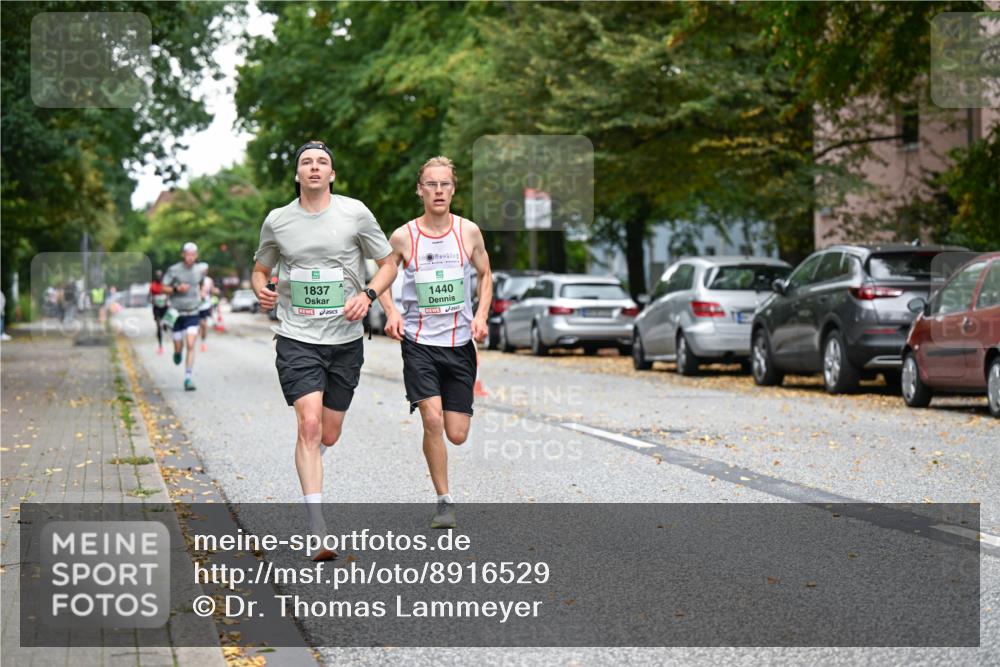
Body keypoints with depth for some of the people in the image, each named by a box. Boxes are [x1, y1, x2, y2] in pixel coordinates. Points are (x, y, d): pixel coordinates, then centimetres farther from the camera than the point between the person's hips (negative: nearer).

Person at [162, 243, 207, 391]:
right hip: (177, 314, -1)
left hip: (193, 314, 1)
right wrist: (176, 288, -24)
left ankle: (188, 379, -12)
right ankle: (177, 353, 46)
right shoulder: (174, 270, -9)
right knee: (178, 347, 7)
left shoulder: (200, 269, 0)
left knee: (191, 346, -14)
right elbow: (164, 288, -6)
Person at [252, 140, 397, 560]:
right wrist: (261, 290, -6)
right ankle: (317, 532, -18)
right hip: (296, 339, -1)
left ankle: (307, 468, 48)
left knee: (329, 435, 9)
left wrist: (367, 296, -12)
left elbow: (388, 265, 7)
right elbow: (261, 269, 17)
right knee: (309, 424, -18)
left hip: (345, 340, 1)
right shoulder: (277, 221, 2)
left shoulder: (355, 213, -1)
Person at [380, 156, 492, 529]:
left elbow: (485, 275, 13)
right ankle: (444, 502, -3)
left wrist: (481, 316, -2)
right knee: (433, 420, -18)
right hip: (419, 342, -2)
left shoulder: (468, 232, 0)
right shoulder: (403, 237, -4)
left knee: (457, 436, 1)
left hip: (460, 343, 2)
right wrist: (391, 313, -9)